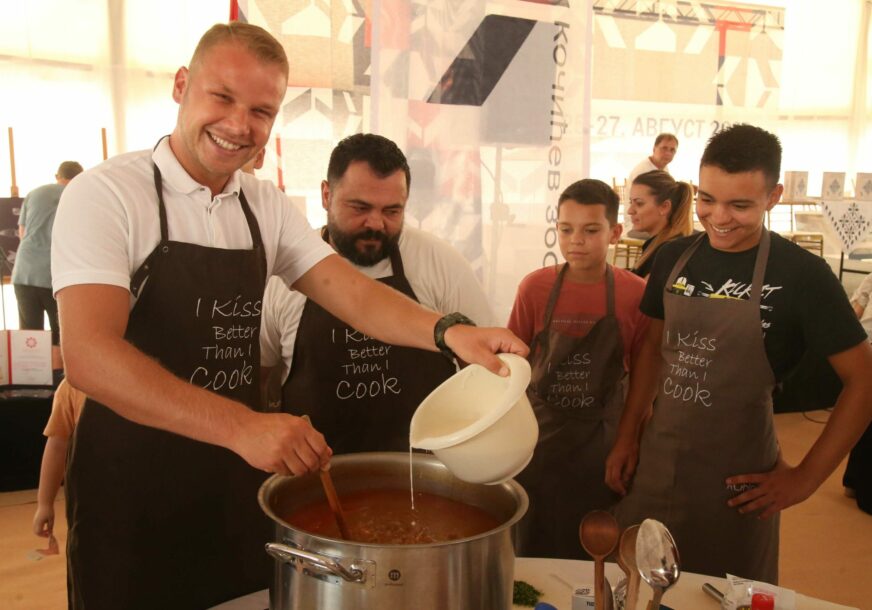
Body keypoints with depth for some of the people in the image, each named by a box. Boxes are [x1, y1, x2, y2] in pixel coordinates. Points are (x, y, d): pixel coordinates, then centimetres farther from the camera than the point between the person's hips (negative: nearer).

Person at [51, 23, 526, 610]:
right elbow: (90, 356, -26)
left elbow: (355, 295, -5)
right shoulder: (106, 193, -14)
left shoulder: (268, 206, 3)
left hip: (241, 480, 5)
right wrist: (241, 427, -37)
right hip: (132, 488, -5)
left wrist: (448, 331, -24)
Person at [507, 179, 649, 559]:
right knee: (533, 547, 13)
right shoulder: (535, 287, -7)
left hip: (602, 440, 0)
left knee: (593, 554, 13)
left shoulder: (634, 294, -8)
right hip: (540, 435, 1)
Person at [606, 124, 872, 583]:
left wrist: (806, 477, -10)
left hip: (737, 476, -4)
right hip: (655, 460, 4)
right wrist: (627, 437, 8)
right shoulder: (673, 258, 0)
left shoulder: (802, 275, -13)